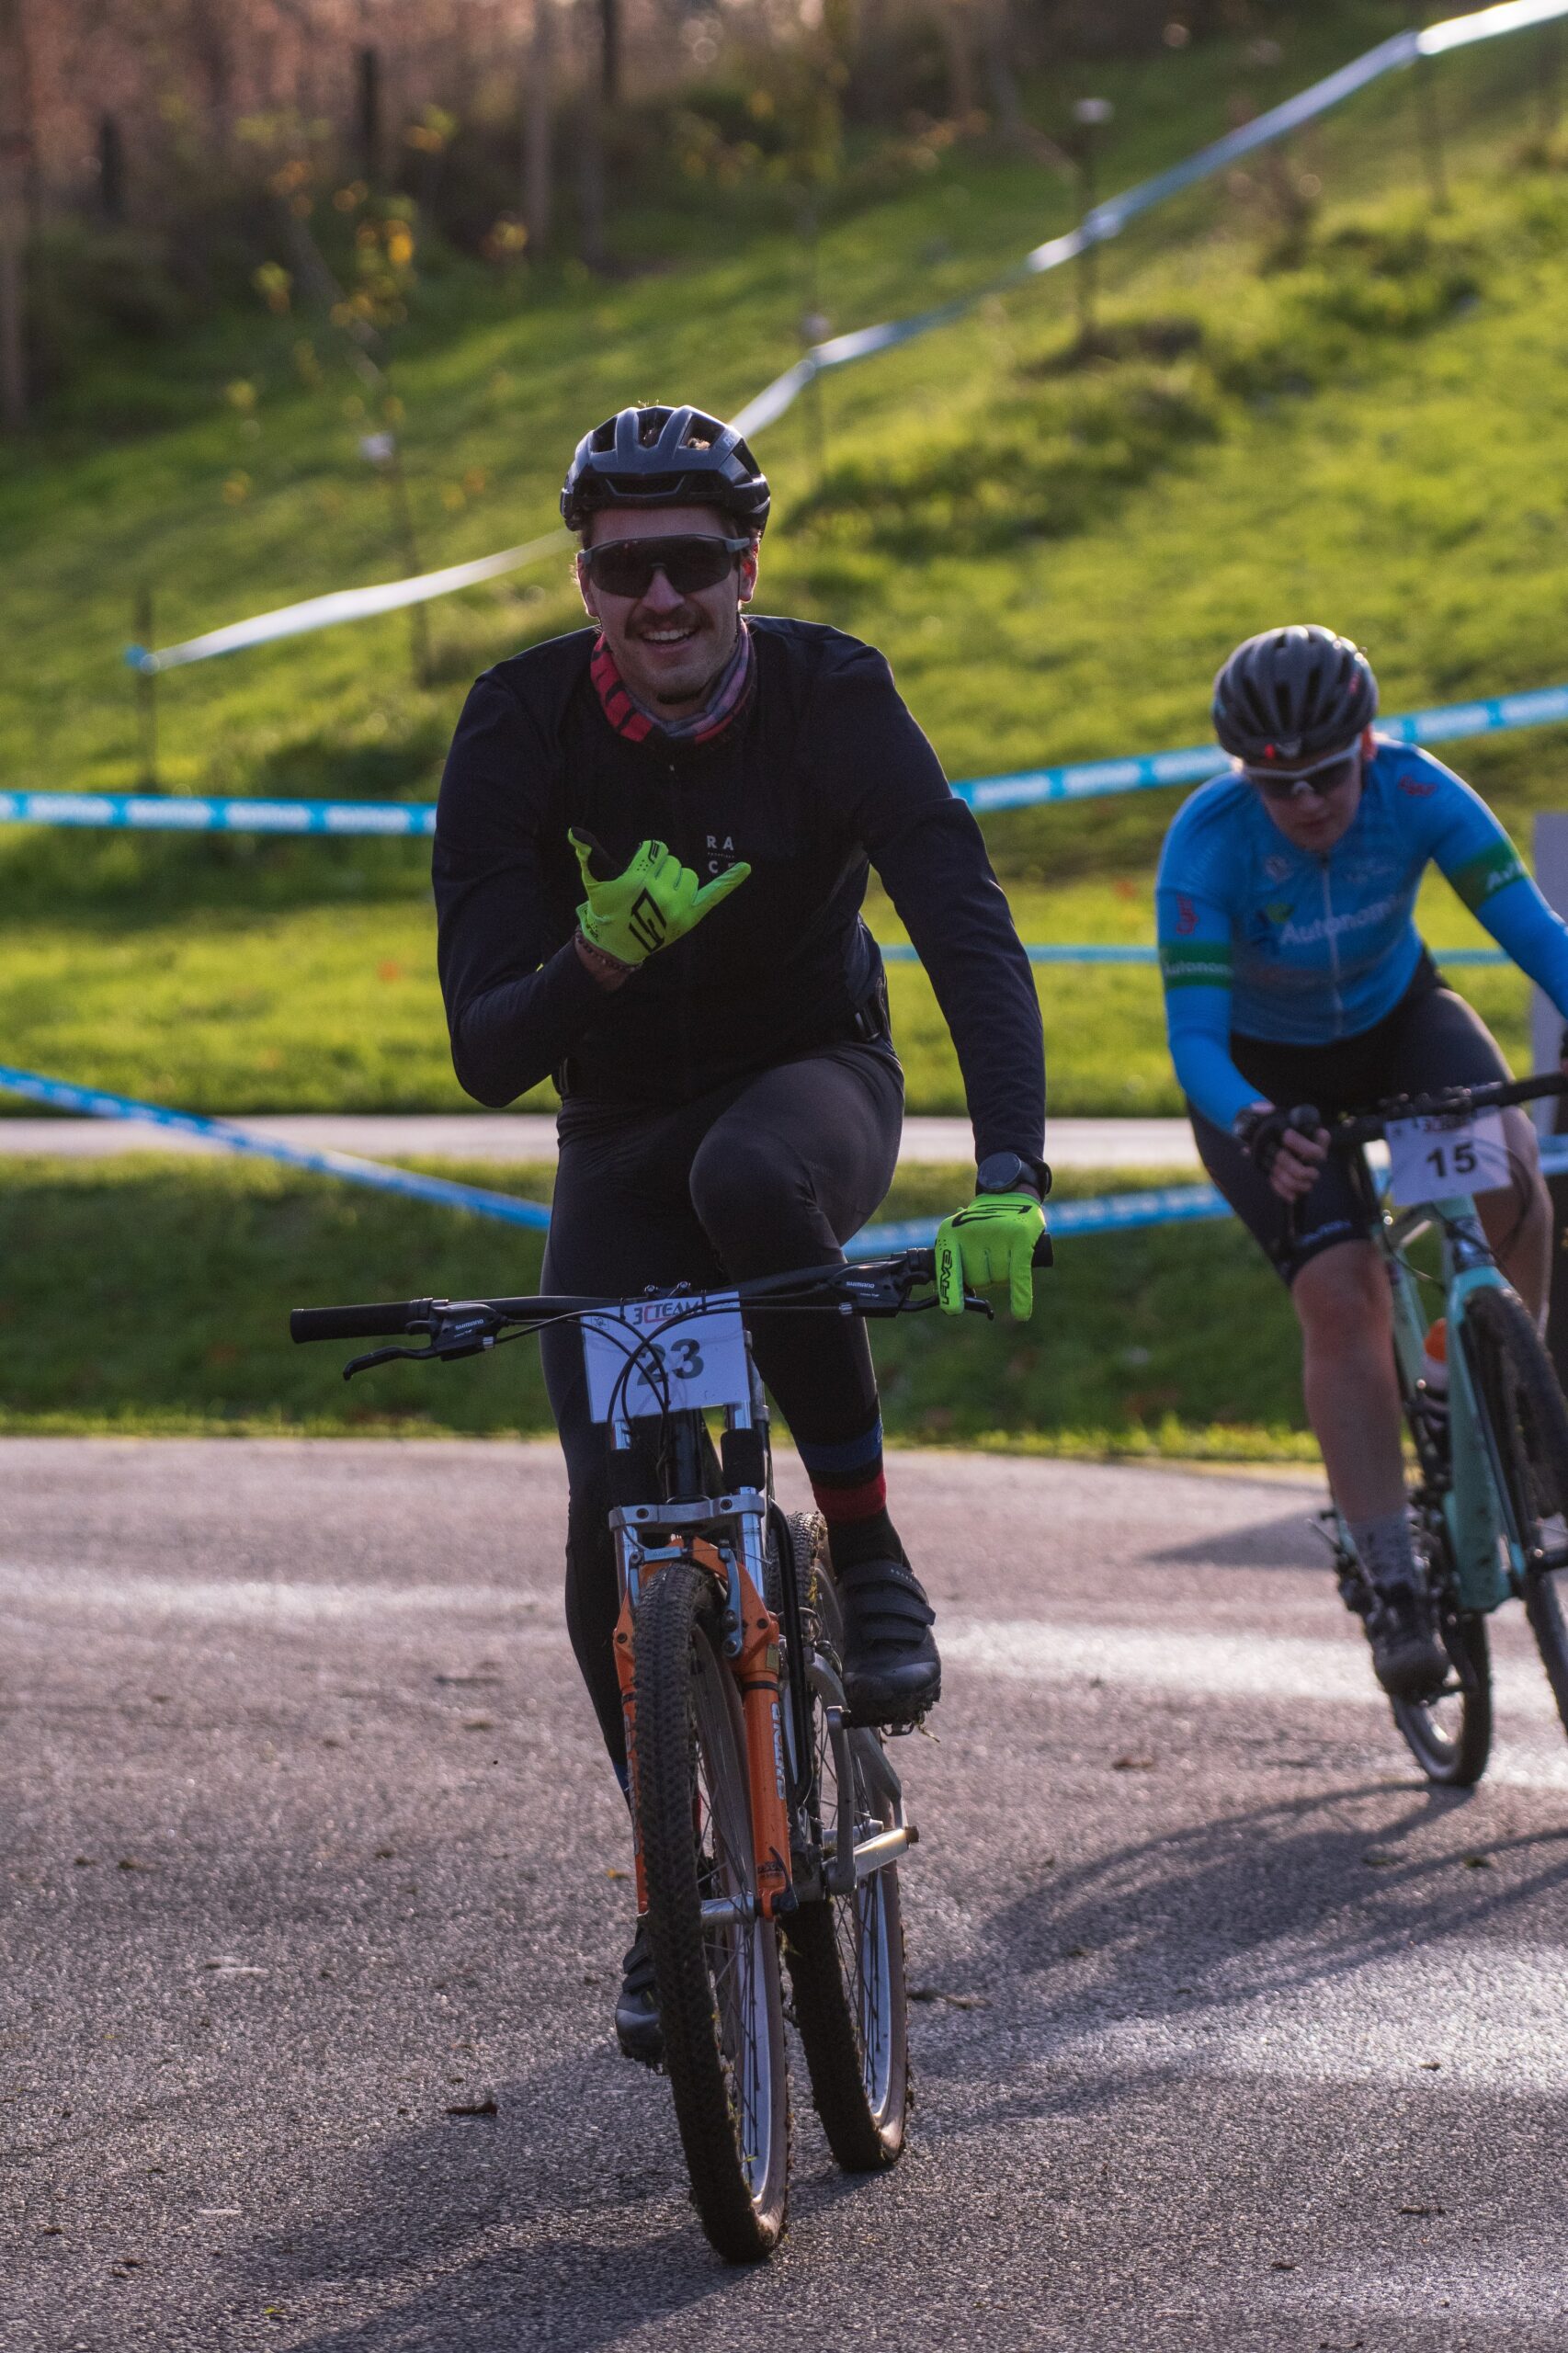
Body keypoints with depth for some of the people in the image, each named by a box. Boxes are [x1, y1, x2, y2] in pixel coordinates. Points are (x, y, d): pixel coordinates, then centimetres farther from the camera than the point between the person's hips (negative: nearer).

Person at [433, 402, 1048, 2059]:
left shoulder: (830, 697, -22)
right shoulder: (520, 726, -20)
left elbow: (971, 932, -32)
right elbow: (483, 1053, -23)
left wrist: (1008, 1175, -46)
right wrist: (594, 963, -44)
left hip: (810, 1082, -2)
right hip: (623, 1133, 2)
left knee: (750, 1178, -39)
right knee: (612, 1519, -12)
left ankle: (869, 1554, -20)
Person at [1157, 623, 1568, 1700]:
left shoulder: (1416, 791, -26)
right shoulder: (1206, 843, -31)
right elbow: (1193, 1035, -35)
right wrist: (1255, 1126, -55)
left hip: (1398, 1019, 2)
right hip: (1267, 1070, -2)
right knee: (1342, 1296, -20)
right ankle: (1394, 1589, -14)